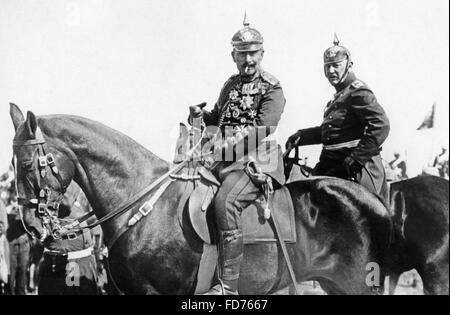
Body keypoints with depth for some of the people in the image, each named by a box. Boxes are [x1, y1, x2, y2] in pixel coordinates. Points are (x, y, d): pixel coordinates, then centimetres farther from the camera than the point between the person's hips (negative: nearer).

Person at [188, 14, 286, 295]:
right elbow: (219, 117, 32)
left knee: (225, 201, -33)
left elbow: (262, 130, -18)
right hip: (225, 160, 8)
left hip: (256, 162, -8)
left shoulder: (272, 89, -4)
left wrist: (226, 144, -28)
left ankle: (228, 285, -30)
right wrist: (201, 116, 9)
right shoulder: (231, 85, 18)